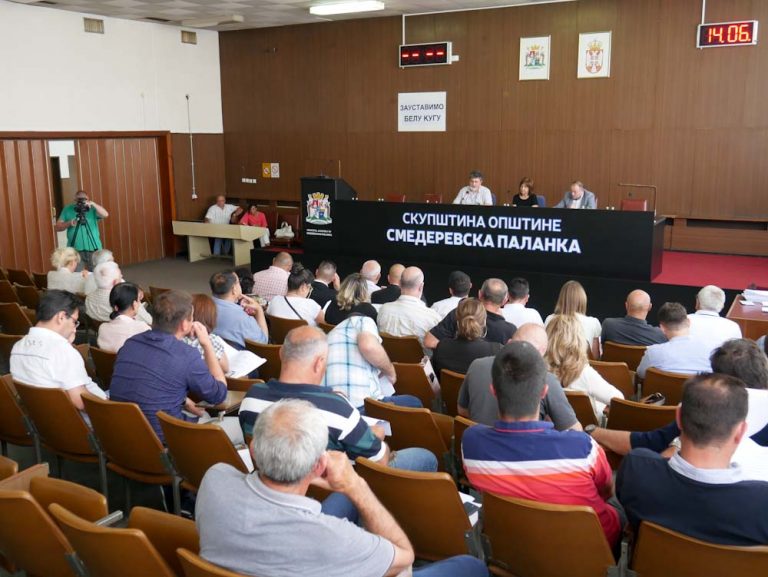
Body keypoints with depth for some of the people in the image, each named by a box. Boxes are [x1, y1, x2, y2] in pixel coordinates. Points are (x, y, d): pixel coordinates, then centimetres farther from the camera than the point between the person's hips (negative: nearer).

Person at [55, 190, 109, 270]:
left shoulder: (92, 209, 5)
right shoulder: (67, 210, 7)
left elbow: (105, 214, -13)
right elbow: (58, 227, 5)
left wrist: (93, 204, -24)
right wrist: (69, 223, -14)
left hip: (93, 249, 0)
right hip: (75, 249, 0)